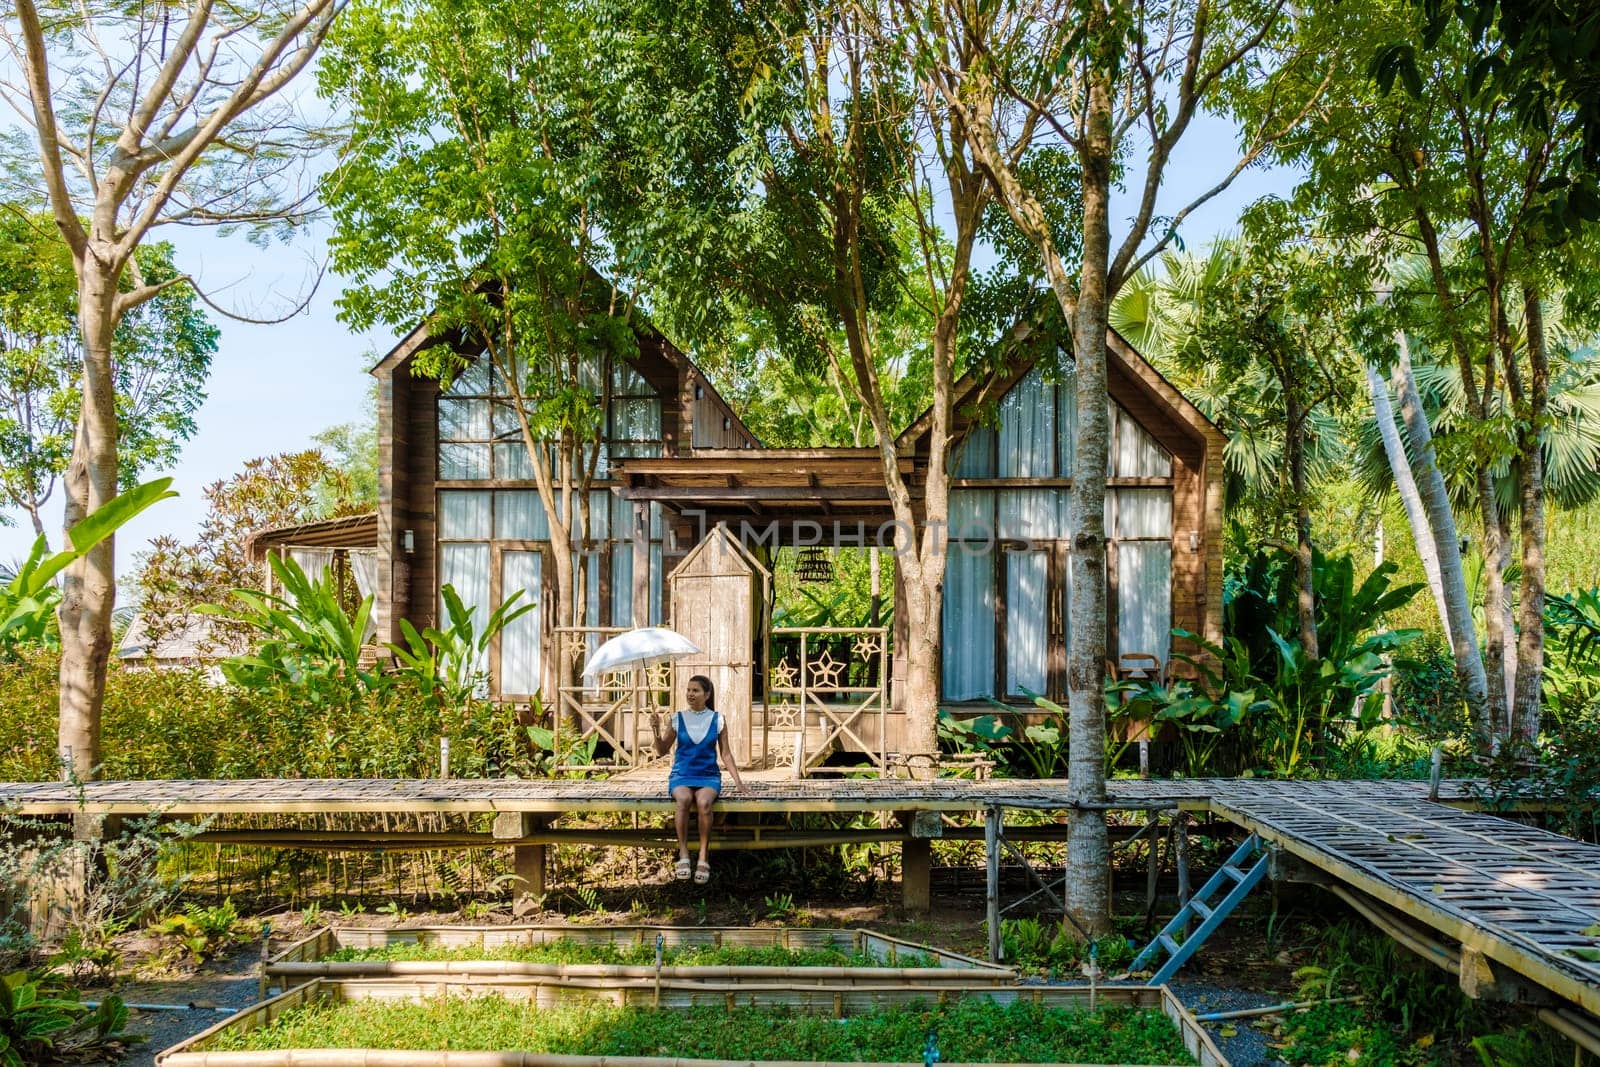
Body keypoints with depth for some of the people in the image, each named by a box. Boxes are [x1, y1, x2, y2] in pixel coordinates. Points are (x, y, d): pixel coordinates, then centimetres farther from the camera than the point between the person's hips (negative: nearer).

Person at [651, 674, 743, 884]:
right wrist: (656, 730, -9)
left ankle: (704, 857, -26)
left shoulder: (717, 720, 4)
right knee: (683, 799, -36)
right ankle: (683, 855, -29)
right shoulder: (678, 718, 5)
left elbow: (725, 754, 8)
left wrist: (737, 781, -1)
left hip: (708, 775, 0)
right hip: (681, 775, 0)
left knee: (704, 802, -35)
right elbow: (661, 751, 9)